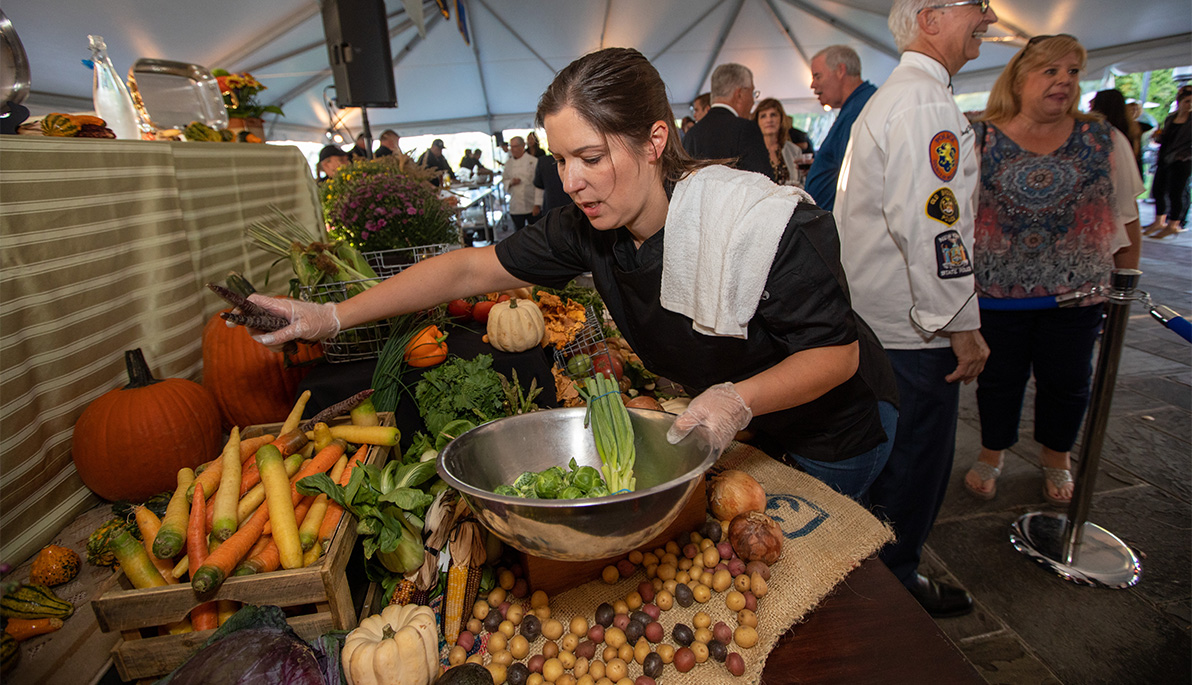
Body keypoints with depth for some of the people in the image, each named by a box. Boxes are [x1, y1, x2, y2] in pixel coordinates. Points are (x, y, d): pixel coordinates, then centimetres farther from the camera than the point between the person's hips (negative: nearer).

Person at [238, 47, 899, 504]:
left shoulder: (763, 224, -34)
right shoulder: (590, 227, -18)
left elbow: (837, 353, -24)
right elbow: (471, 267, -14)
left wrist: (740, 398, -42)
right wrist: (334, 314, -15)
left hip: (835, 423, -4)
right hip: (734, 418, 4)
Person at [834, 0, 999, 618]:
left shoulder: (887, 98, 18)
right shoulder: (925, 103, -17)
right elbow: (931, 226, -24)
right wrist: (962, 326, -18)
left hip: (874, 315, 11)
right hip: (914, 330, -11)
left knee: (889, 449, 22)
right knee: (917, 458, 5)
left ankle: (872, 562, 40)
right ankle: (894, 578, 24)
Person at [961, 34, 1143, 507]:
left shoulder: (1104, 141, 4)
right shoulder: (981, 141, -3)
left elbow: (1127, 221, 8)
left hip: (1076, 293, 2)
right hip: (996, 292, -2)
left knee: (1066, 381, 13)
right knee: (998, 380, 10)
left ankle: (1056, 460, 36)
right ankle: (991, 455, 32)